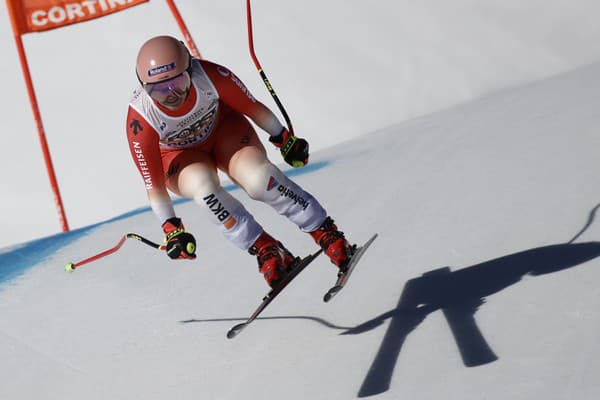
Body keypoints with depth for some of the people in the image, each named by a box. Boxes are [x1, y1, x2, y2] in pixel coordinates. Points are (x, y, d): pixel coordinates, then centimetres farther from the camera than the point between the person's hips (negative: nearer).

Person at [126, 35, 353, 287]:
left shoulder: (208, 75, -32)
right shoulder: (140, 119, -33)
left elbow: (253, 108, -13)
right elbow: (153, 183, -23)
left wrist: (285, 140, -1)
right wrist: (171, 229, -22)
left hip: (224, 130, 0)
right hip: (179, 156, 0)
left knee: (257, 177, -29)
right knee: (202, 183, -35)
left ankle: (325, 231, -12)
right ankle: (264, 248, -19)